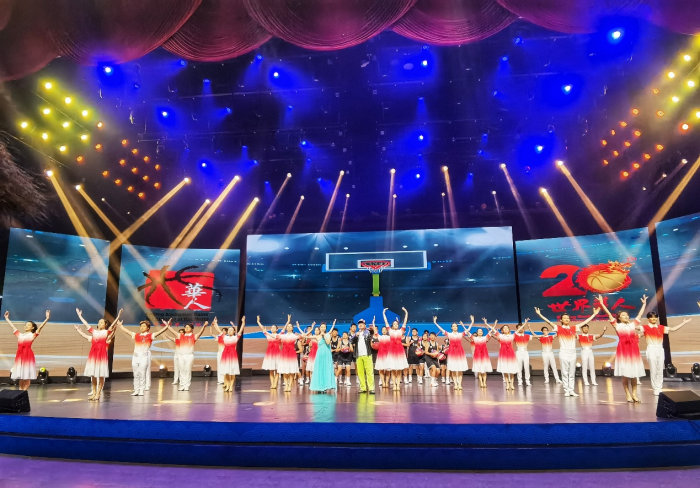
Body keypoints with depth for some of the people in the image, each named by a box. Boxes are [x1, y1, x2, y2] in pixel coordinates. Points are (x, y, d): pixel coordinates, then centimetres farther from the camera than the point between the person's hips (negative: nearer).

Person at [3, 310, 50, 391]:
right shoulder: (20, 335, 15)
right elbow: (13, 326, 24)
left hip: (28, 356, -5)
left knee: (27, 376, -2)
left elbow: (40, 327, -13)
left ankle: (24, 392, 1)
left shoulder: (33, 335, 1)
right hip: (19, 356, 5)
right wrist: (7, 318, 32)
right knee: (20, 375, 8)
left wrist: (47, 319, -27)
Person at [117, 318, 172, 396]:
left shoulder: (149, 335, -1)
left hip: (144, 358, -4)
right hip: (135, 357, 4)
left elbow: (159, 332, -13)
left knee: (142, 375, 0)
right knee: (136, 375, 8)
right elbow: (127, 331, 23)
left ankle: (141, 391, 6)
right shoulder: (136, 335, 12)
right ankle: (136, 390, 14)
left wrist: (167, 326, -26)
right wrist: (120, 325, 30)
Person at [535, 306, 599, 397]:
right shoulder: (558, 328, -2)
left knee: (572, 373, 8)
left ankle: (571, 390, 13)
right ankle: (566, 390, 7)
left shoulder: (573, 328, 8)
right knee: (565, 372, 2)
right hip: (563, 352, -3)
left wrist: (594, 314, 10)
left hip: (573, 352, 3)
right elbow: (548, 322, -11)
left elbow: (585, 322, 11)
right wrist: (539, 314, -22)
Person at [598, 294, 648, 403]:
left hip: (634, 350, 3)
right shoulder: (617, 326, 1)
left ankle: (634, 394, 12)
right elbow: (609, 314, -5)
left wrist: (644, 303, 22)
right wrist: (602, 304, -10)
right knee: (625, 374, -1)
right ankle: (628, 395, 6)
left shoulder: (633, 325, 11)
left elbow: (640, 314, 18)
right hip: (623, 350, -3)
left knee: (634, 373, 4)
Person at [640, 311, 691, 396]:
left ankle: (660, 388, 19)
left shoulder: (661, 327, 9)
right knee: (653, 370, 0)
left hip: (660, 349, 5)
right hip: (651, 350, -4)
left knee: (660, 370, 9)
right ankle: (655, 389, 9)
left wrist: (684, 322, 14)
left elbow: (673, 329, 14)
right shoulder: (645, 327, -7)